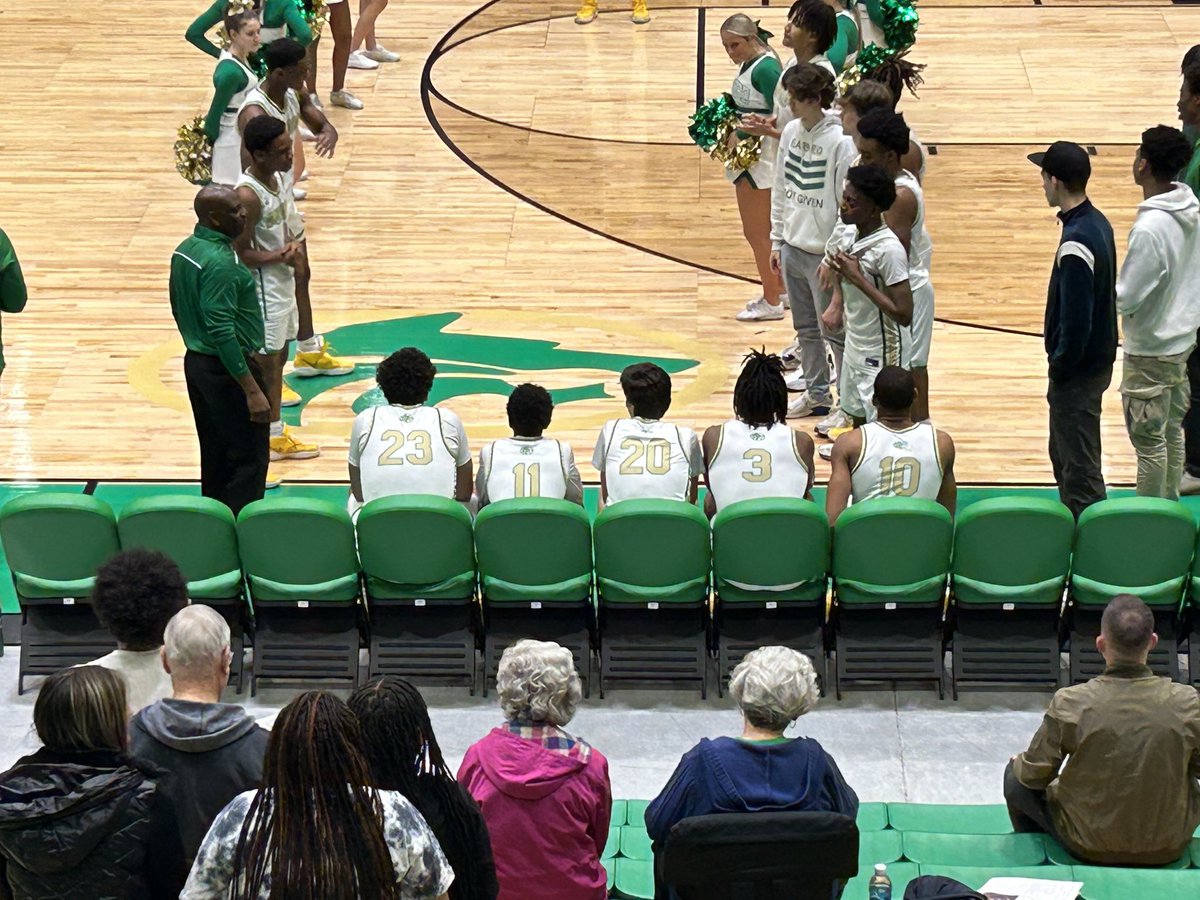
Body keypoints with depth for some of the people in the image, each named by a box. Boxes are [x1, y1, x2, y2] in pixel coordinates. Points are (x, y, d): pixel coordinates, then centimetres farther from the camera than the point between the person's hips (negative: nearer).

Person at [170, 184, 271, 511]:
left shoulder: (184, 251, 6)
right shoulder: (220, 263, -24)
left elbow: (180, 311, 16)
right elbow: (222, 333, -27)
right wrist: (252, 391, -25)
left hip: (195, 361, 10)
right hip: (225, 370, -10)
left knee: (215, 458, 18)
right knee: (248, 460, -2)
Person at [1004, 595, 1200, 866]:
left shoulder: (1070, 704, -22)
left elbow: (1035, 775, -9)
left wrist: (1020, 763, 15)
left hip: (1090, 850, -2)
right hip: (1170, 849, 2)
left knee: (1016, 778, 24)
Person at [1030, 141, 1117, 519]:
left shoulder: (1077, 242, -26)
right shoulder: (1097, 222, 5)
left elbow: (1076, 319, -26)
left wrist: (1060, 369, -13)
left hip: (1078, 371, -10)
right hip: (1097, 358, 10)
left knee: (1079, 467, -1)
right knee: (1064, 456, 22)